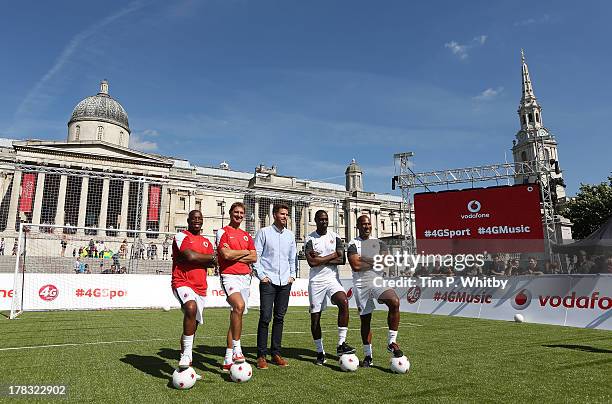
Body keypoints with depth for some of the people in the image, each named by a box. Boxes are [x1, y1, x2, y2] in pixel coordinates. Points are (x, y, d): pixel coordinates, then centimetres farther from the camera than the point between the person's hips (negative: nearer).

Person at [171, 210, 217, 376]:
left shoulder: (206, 242, 17)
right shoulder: (181, 236, -2)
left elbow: (213, 262, 3)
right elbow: (191, 256, -18)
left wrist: (196, 258, -13)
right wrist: (210, 257, -3)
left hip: (200, 287, 7)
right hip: (182, 283, -7)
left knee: (193, 324, 12)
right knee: (191, 308, -34)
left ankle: (184, 359, 28)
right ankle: (187, 354, -26)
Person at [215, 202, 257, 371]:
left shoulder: (246, 235, 18)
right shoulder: (223, 232, 1)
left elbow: (254, 257, 7)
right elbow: (226, 254, -14)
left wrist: (235, 256, -6)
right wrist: (245, 252, 0)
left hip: (245, 277, 6)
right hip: (229, 276, -6)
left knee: (236, 315, 8)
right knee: (239, 305, -32)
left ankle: (228, 360, 16)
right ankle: (236, 349, -21)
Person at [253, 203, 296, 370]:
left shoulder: (290, 235, 13)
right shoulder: (264, 232, -1)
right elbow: (255, 255, -3)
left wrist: (292, 275, 11)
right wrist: (261, 275, -9)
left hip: (285, 282, 5)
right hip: (268, 281, -4)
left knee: (280, 318, 8)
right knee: (265, 317, -6)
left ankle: (276, 353, 18)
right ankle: (261, 355, 3)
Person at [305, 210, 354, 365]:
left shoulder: (335, 237, 5)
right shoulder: (310, 239, -2)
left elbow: (341, 260, -5)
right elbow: (312, 262, -15)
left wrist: (320, 259, -11)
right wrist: (333, 255, -8)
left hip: (332, 278, 1)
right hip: (316, 281, -1)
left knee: (344, 302, -26)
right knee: (315, 317, 3)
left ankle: (341, 344, -17)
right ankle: (320, 352, 20)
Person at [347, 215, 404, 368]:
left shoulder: (379, 243, 12)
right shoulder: (353, 244, 2)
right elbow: (355, 265, -13)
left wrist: (362, 260, -8)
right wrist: (375, 262, -3)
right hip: (361, 284, -1)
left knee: (394, 302, -26)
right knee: (365, 319, 6)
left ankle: (392, 342, -10)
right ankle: (368, 356, 20)